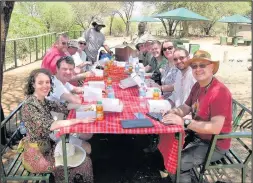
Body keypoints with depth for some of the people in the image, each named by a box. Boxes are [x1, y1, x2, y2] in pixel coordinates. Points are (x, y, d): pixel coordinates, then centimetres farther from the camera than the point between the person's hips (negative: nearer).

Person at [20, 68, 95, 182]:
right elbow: (48, 125, -34)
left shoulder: (44, 101, 3)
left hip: (47, 145, 8)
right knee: (82, 160, -1)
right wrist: (80, 120, -33)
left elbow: (65, 109, 4)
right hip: (37, 154, -8)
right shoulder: (30, 104, -24)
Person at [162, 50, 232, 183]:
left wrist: (184, 122, -36)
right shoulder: (197, 86, 1)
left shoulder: (220, 92, -27)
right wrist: (173, 112, -14)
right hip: (197, 136, 8)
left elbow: (215, 128, -33)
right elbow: (186, 107, 9)